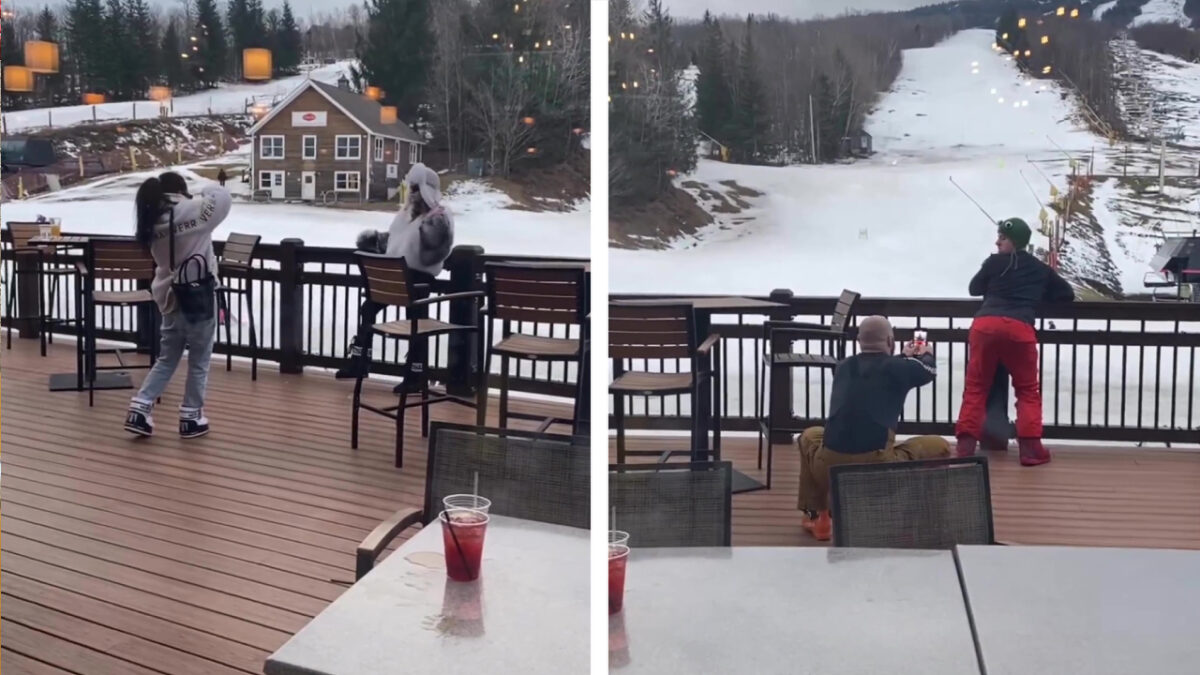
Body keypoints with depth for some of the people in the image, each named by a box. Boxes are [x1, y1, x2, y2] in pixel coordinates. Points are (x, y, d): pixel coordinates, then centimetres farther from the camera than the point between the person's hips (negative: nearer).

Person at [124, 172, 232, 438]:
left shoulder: (152, 222, 4)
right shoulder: (192, 211, -16)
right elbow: (223, 198, -8)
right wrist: (202, 194, 10)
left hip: (170, 297, 7)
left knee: (167, 359, 18)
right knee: (199, 362, 8)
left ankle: (139, 410, 12)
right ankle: (190, 418, 15)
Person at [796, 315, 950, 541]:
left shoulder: (844, 367, 17)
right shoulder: (901, 367, 6)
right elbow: (930, 370, 31)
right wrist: (926, 354, 55)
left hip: (829, 469, 3)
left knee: (810, 436, 36)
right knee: (939, 446, 20)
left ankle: (816, 518, 30)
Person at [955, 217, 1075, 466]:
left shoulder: (995, 262, 16)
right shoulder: (1041, 269, 22)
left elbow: (974, 289, 25)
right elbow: (1068, 294, 31)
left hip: (985, 325, 0)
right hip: (1019, 329, 1)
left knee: (975, 387, 7)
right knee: (1027, 390, 12)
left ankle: (966, 443, -2)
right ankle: (1030, 447, 2)